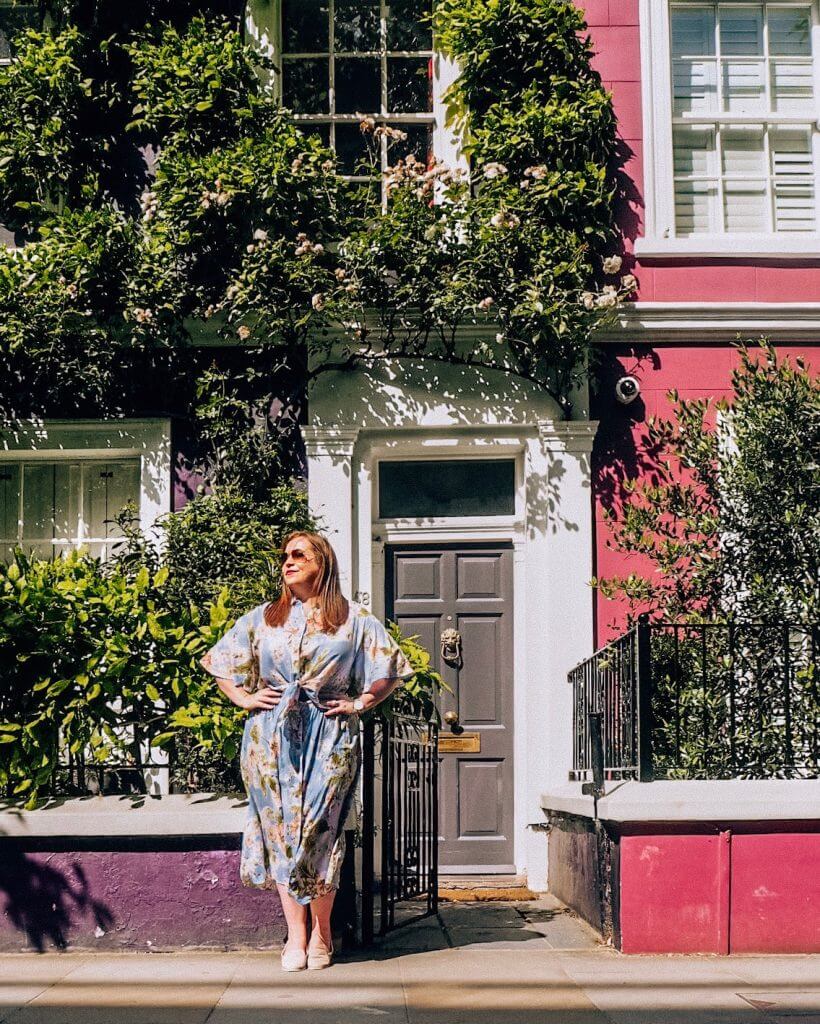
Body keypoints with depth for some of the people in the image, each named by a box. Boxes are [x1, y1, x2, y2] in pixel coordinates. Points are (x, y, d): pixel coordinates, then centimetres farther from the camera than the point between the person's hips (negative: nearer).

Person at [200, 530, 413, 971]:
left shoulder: (355, 620, 8)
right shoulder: (261, 619, 14)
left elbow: (391, 671, 8)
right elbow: (219, 662, 21)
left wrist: (360, 703, -2)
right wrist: (243, 697, 8)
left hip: (328, 738, -2)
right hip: (271, 739, 2)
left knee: (318, 832, -4)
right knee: (280, 830, 0)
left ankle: (321, 933, 10)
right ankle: (295, 935, 7)